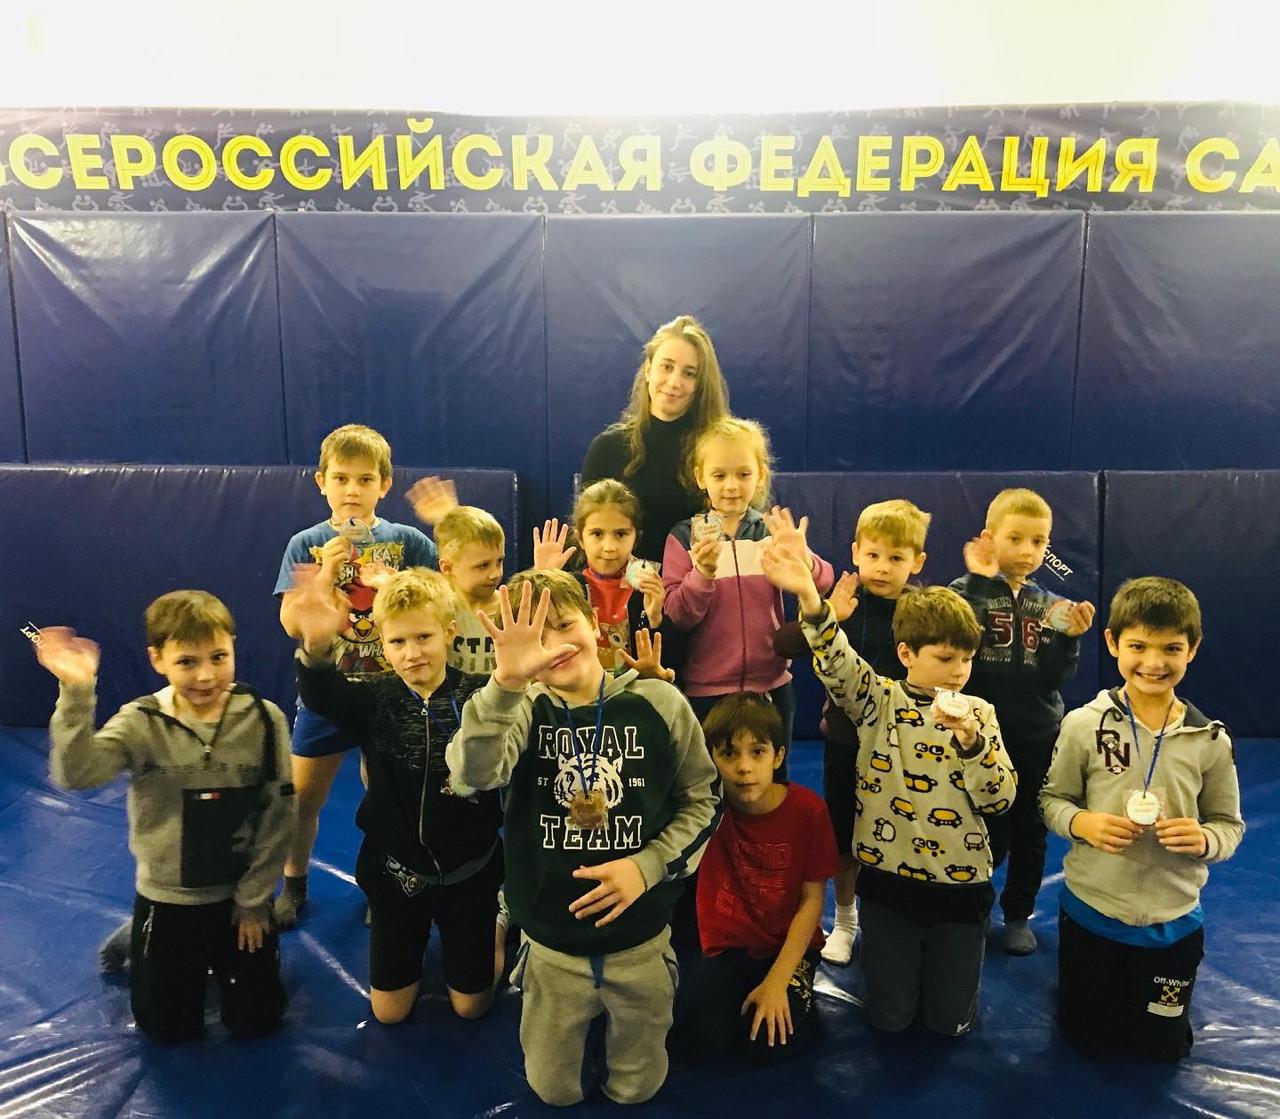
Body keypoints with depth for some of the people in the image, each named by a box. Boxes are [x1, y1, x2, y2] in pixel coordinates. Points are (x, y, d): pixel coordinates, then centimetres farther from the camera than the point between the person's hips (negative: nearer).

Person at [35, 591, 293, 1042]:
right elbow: (75, 774, -33)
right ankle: (137, 941, 40)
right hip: (166, 899, 0)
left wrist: (253, 900, -5)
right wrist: (77, 694, -44)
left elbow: (279, 815, -9)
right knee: (168, 1029, 14)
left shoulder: (263, 719, -16)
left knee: (255, 1021, 10)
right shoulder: (141, 723, -15)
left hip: (239, 895, 0)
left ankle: (219, 954, 39)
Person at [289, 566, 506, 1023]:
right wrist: (316, 648, -54)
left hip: (468, 873, -1)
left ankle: (497, 926, 44)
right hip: (397, 872, 2)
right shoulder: (374, 699, -11)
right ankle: (419, 943, 46)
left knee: (470, 1006, 15)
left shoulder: (478, 695, -13)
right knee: (388, 1012, 17)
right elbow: (320, 696, -32)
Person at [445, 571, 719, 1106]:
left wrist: (648, 867, -17)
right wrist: (506, 681, -48)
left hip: (640, 940, 0)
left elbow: (700, 799, -2)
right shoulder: (522, 709, -12)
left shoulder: (658, 702, -11)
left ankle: (625, 1017, 46)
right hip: (552, 945, 0)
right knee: (553, 1091, 19)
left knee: (636, 1090, 18)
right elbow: (473, 773, -33)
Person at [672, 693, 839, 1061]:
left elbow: (812, 900, -11)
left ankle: (792, 995, 13)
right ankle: (737, 995, 13)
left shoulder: (807, 809, -16)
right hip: (728, 947, 1)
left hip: (789, 946, -1)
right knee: (697, 1037, -18)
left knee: (770, 1043, -18)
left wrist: (777, 981, -16)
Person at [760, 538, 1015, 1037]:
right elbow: (837, 663, -27)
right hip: (889, 879, -1)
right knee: (889, 1017, 6)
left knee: (951, 1020, 9)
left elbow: (1000, 798, -7)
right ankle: (885, 956, 36)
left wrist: (971, 741, -25)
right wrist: (809, 598, -45)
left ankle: (946, 962, 39)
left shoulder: (978, 713, -2)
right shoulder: (879, 701, -7)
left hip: (960, 884, 1)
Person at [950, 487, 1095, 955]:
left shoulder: (1054, 607, 1)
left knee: (1030, 830, 15)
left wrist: (1070, 637, -20)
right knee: (987, 832, 6)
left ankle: (1018, 913, 35)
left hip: (1038, 736, 3)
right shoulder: (968, 592, -8)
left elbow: (1054, 678, -4)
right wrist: (978, 581, -27)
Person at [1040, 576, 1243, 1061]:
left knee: (1162, 1047, 20)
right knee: (1089, 1038, 16)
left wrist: (1204, 839, -23)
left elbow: (1229, 824, -1)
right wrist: (1082, 823, -24)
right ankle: (1083, 978, 45)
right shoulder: (1084, 725, -14)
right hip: (1090, 912, -1)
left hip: (1174, 923, 1)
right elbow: (1053, 799, -4)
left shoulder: (1211, 740, -11)